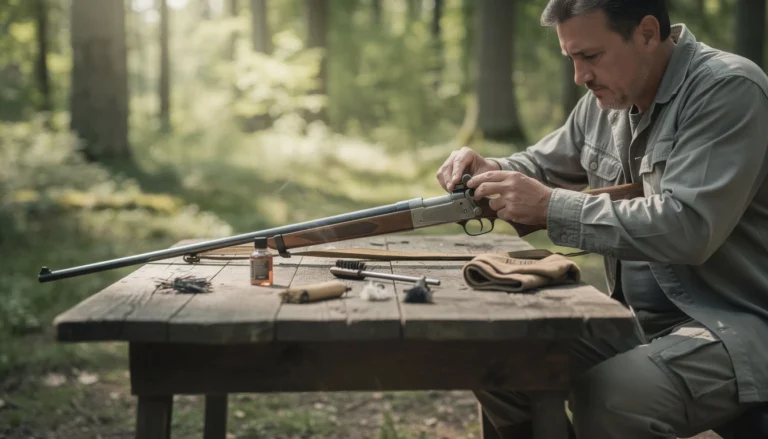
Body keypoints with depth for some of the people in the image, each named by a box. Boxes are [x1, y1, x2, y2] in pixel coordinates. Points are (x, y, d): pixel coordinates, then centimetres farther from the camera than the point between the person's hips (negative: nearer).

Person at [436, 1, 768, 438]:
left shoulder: (729, 90, -16)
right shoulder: (608, 98, 7)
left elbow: (687, 227, -27)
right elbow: (544, 166, 21)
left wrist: (550, 206, -24)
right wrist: (491, 170, -2)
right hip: (636, 319, 8)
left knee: (608, 399, -32)